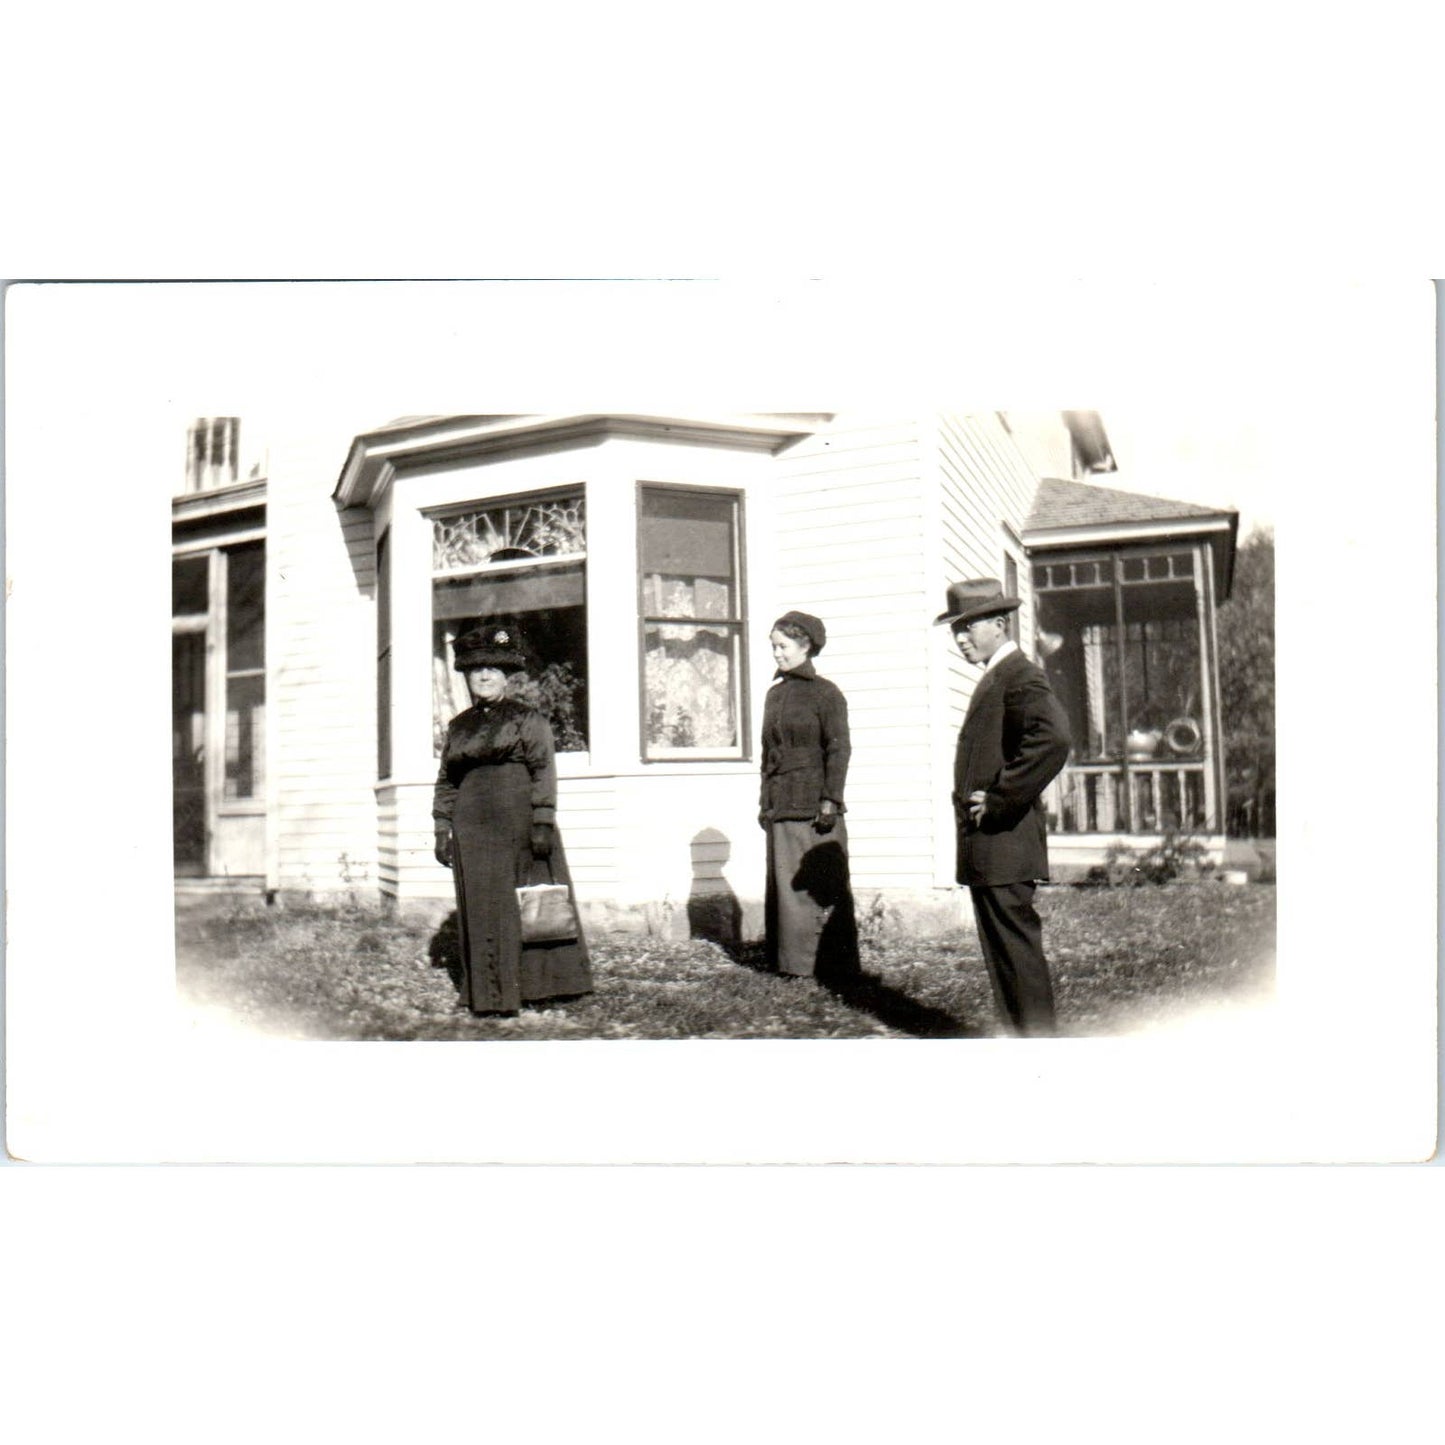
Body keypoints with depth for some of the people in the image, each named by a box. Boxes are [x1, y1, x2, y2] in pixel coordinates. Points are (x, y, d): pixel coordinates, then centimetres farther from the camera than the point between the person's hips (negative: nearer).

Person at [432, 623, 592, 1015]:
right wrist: (442, 830, 9)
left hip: (520, 825, -4)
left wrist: (542, 823, -13)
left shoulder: (528, 719, 1)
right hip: (474, 831, 4)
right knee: (481, 910, 6)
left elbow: (544, 772, -5)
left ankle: (533, 984, 12)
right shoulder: (458, 726, 14)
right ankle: (489, 993, 15)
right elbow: (446, 782, 16)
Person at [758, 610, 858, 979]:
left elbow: (839, 749, -8)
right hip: (781, 808, 6)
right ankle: (792, 960, 17)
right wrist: (765, 802, 14)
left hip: (813, 806, -6)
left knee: (821, 886, -1)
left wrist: (831, 800, -15)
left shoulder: (826, 693, -4)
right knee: (784, 884, 8)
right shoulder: (775, 693, 15)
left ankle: (830, 963, 8)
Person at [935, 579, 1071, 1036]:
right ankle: (1024, 1033, 25)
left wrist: (999, 801, -23)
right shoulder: (995, 678, 19)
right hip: (987, 847, 10)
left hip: (1004, 842, -10)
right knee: (1003, 949, 16)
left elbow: (1053, 738, -30)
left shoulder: (1020, 677, -13)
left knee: (1017, 947, -4)